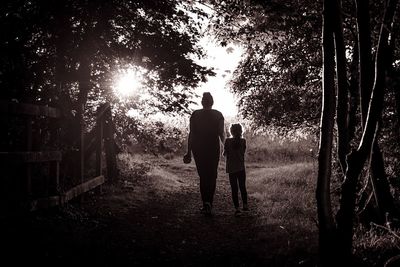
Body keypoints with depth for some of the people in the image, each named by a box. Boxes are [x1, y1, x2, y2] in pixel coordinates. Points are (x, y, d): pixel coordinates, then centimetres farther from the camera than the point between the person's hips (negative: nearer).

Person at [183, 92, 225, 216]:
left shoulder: (195, 114, 0)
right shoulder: (218, 115, -1)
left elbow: (191, 134, -2)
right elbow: (222, 134, -3)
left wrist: (189, 152, 1)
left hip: (198, 148, 1)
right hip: (213, 148, 0)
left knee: (203, 176, 11)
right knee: (212, 176, 9)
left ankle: (206, 202, -5)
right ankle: (209, 204, 1)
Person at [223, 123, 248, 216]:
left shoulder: (228, 141, -9)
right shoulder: (243, 141, -4)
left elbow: (225, 154, -3)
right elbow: (243, 152, 4)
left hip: (231, 168, -2)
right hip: (241, 168, 2)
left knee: (234, 189, 1)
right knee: (243, 187, 17)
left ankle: (237, 208, -3)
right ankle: (245, 205, 23)